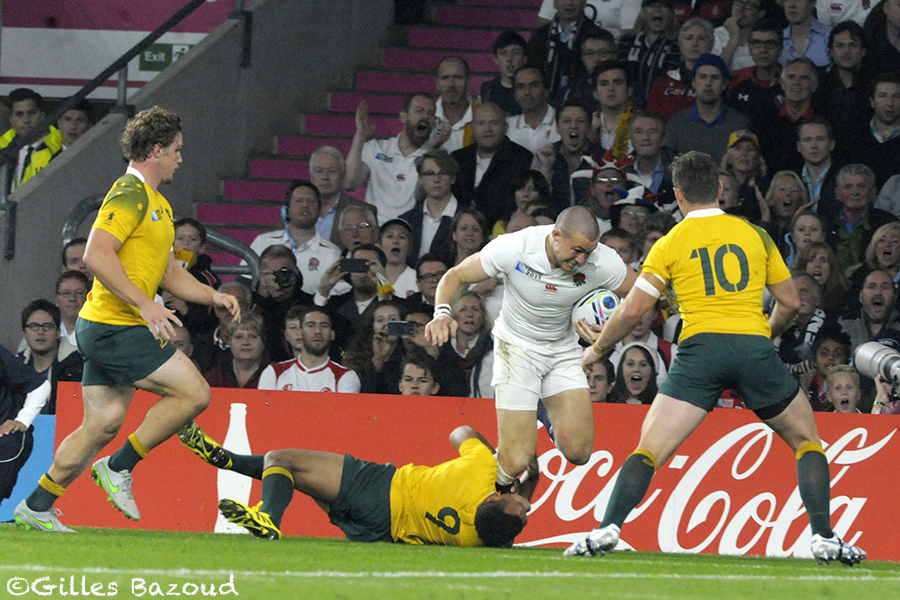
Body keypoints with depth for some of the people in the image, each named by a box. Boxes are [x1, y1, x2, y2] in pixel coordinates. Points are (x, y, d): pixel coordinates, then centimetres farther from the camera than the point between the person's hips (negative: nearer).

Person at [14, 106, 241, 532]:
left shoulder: (157, 203, 20)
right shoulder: (129, 194, -13)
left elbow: (168, 272, 27)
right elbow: (96, 255, -24)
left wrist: (212, 297, 14)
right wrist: (145, 305, -26)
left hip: (104, 331, 10)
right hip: (114, 327, -10)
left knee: (103, 424, 10)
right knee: (194, 393, -10)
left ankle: (37, 506, 14)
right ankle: (119, 467, -2)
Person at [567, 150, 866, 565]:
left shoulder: (670, 244, 9)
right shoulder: (755, 235, 14)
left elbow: (632, 310, 5)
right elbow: (790, 302, 18)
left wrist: (598, 348, 21)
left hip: (700, 347, -1)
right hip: (754, 347, 1)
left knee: (649, 451, 0)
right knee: (807, 441, 18)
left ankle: (608, 529, -18)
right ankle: (823, 537, 4)